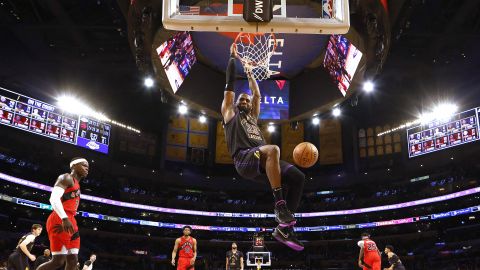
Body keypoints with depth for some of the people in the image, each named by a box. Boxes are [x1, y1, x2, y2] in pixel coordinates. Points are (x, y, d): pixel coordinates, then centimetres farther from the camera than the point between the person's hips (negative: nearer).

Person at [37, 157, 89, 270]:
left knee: (73, 261, 3)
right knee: (58, 261, -12)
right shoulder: (66, 178, -3)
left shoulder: (76, 185, 26)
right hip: (59, 222, -10)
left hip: (70, 223, 10)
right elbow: (54, 198, -19)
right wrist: (64, 218, -29)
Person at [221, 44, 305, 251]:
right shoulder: (230, 113, 20)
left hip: (263, 162, 7)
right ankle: (279, 204, -35)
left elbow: (257, 94, 39)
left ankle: (283, 228, -11)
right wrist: (233, 58, 27)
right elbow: (230, 84, 20)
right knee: (273, 149, -38)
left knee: (298, 177, -14)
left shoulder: (252, 116, 35)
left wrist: (249, 73, 48)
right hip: (244, 159, -7)